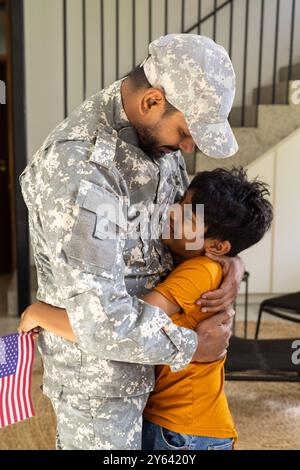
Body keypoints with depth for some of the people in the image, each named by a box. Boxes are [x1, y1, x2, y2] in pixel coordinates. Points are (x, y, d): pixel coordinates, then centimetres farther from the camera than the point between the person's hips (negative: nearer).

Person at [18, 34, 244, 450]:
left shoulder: (153, 133, -4)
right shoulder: (80, 166, -31)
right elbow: (102, 319, -32)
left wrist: (230, 258, -9)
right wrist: (193, 347, -17)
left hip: (143, 340, 8)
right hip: (96, 372, -8)